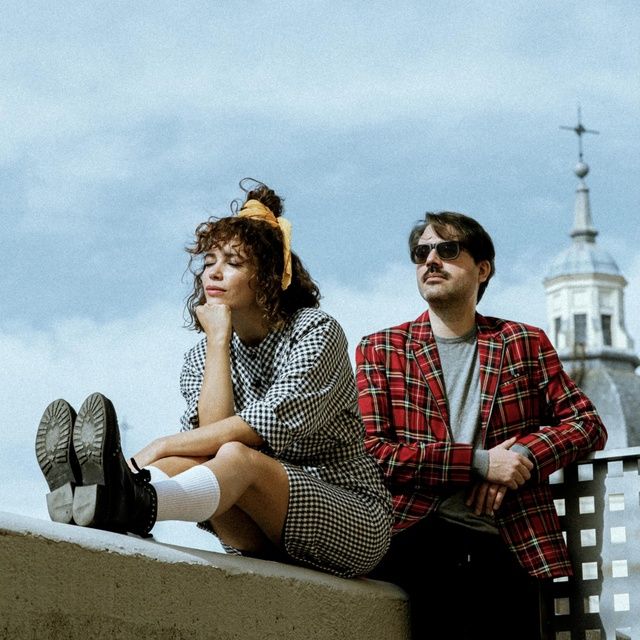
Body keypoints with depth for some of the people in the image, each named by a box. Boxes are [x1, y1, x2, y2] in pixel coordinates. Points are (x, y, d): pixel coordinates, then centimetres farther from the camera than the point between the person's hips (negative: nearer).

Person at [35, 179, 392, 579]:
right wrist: (219, 339, -10)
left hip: (355, 521, -4)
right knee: (201, 454, -23)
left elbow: (270, 426, -20)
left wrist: (162, 447, -24)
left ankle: (135, 503, -66)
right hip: (267, 540, 4)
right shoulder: (201, 359, 10)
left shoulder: (315, 332, -5)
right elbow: (213, 429, -11)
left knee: (237, 456, -31)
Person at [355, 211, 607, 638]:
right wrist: (479, 462, -8)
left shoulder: (526, 344, 19)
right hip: (417, 535, -2)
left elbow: (588, 423, 14)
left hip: (502, 544, 2)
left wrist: (522, 456, -5)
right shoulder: (380, 350, 14)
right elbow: (371, 453, 1)